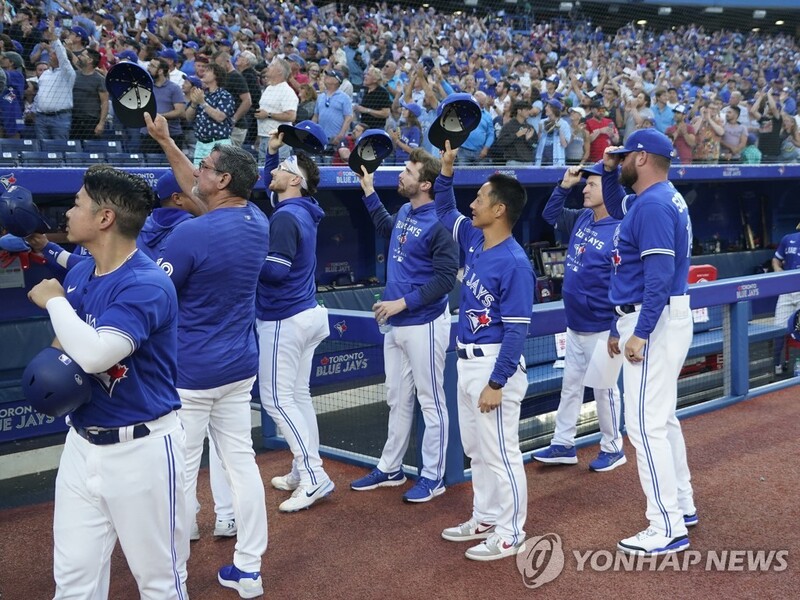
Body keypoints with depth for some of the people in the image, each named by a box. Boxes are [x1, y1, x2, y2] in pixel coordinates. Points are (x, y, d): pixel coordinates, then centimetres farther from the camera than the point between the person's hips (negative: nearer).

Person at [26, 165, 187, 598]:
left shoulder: (147, 284, -20)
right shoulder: (77, 275, 6)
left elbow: (96, 354, -34)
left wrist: (54, 300, -18)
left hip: (141, 448, -7)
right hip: (82, 443, 7)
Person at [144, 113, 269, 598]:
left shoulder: (190, 234, -19)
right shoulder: (259, 223, 2)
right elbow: (200, 189, 19)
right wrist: (166, 142, 23)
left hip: (189, 371, -7)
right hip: (240, 366, 7)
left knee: (181, 474, 4)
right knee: (241, 461, 12)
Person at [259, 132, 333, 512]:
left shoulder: (286, 217, -19)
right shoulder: (301, 210, 10)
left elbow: (276, 271, -26)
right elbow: (269, 186, 31)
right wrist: (272, 151, 22)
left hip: (284, 320, -10)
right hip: (307, 313, 10)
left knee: (276, 399, -5)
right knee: (298, 395, 14)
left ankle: (314, 476, -5)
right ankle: (303, 473, 22)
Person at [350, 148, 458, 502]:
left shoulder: (438, 223, -18)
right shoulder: (404, 213, 8)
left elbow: (445, 279, -20)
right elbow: (386, 228, 33)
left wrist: (403, 302, -22)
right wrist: (368, 189, 28)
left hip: (424, 324, -9)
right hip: (395, 325, 9)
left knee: (430, 402, 3)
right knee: (397, 400, 18)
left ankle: (433, 477, 15)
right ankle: (390, 469, 31)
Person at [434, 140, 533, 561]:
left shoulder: (514, 263, -20)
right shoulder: (473, 240, 5)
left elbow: (516, 331, -21)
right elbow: (444, 211, 24)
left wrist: (496, 383, -22)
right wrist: (446, 168, 9)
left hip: (494, 364, -9)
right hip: (467, 360, 9)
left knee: (500, 452, 0)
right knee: (475, 448, 19)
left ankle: (510, 534, 13)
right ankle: (485, 519, 33)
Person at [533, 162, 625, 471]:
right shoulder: (581, 219, 5)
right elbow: (551, 214, 23)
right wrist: (565, 185, 6)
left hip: (600, 329, -8)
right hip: (574, 325, 8)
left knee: (603, 388, 5)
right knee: (570, 384, 16)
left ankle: (613, 449, 22)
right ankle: (563, 444, 27)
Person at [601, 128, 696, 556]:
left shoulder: (653, 205, -17)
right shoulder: (654, 199, 14)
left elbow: (660, 274, -25)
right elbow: (616, 207, 35)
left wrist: (640, 334, -25)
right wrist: (608, 170, 18)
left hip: (654, 322, -11)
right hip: (656, 320, 11)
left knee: (645, 424, -10)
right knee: (662, 417, 19)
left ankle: (668, 529, -5)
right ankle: (682, 506, 30)